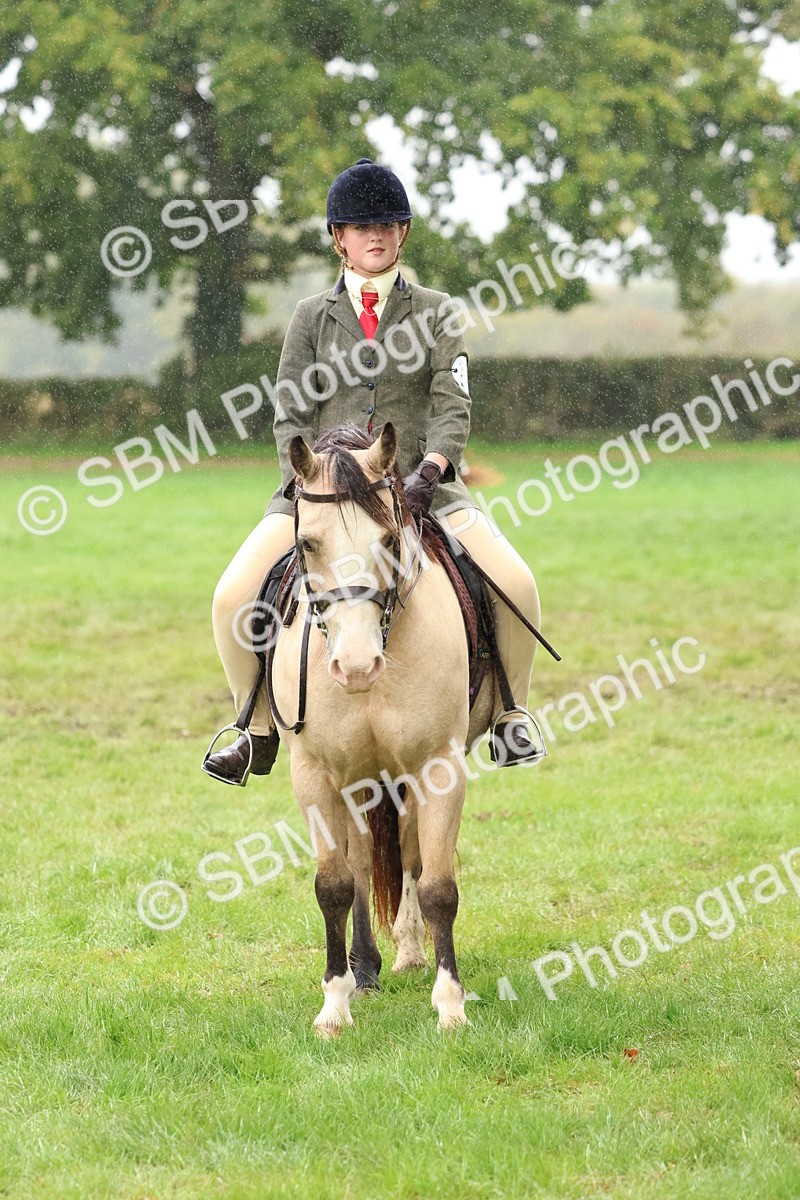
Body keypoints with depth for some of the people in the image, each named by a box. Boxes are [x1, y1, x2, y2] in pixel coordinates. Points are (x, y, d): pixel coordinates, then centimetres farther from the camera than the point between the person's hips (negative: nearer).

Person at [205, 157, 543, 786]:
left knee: (516, 584, -21)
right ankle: (259, 731, 2)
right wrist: (307, 480, -13)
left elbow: (452, 406, -1)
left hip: (418, 482, -1)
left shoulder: (435, 312, 9)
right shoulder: (313, 316, 11)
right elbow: (290, 414, 5)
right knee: (233, 597, -19)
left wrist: (429, 470, -20)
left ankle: (510, 715, 2)